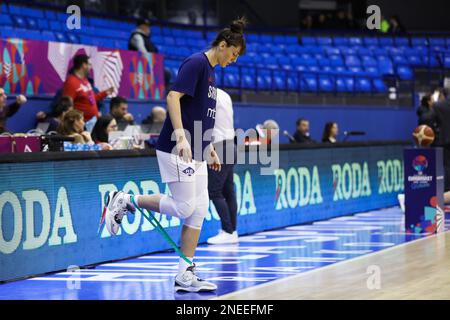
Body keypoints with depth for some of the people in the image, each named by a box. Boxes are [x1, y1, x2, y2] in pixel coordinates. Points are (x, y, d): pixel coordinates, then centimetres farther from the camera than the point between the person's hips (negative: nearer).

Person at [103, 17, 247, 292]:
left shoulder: (211, 73, 19)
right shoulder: (196, 63, -10)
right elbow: (174, 97, -20)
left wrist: (209, 148, 24)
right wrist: (181, 136, -29)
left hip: (195, 153, 10)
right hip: (176, 150, -10)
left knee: (199, 211, 4)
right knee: (184, 207, -11)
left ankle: (185, 275, 5)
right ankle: (125, 200, 4)